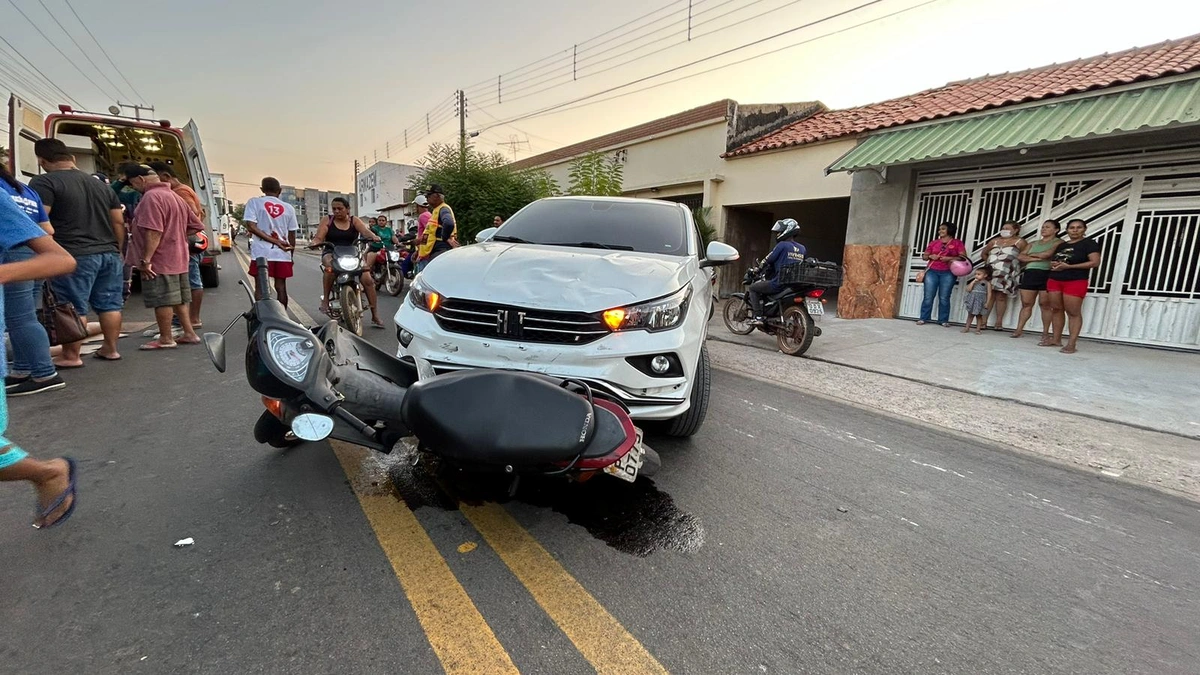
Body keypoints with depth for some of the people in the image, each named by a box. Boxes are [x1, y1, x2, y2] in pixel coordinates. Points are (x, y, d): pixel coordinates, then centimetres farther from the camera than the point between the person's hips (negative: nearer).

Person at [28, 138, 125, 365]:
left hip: (75, 256, -6)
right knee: (109, 305, 9)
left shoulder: (44, 182, -5)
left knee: (74, 308, -2)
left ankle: (71, 356, 4)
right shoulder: (101, 185, 15)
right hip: (108, 254, 6)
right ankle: (110, 349, 16)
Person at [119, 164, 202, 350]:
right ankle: (189, 333, 17)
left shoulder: (151, 197, -15)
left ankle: (166, 338, 6)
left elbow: (153, 232, -23)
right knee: (179, 298, 14)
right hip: (177, 258, 10)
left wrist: (146, 260, -20)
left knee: (161, 300, -1)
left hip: (159, 260, -9)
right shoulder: (173, 196, 15)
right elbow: (196, 225, 19)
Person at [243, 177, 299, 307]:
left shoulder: (254, 202, 2)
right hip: (282, 253, 2)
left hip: (261, 253, -2)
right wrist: (291, 253, 20)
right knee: (281, 287, 7)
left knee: (260, 287, 3)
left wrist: (275, 241, -11)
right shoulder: (288, 208, 7)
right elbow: (292, 235, 9)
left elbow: (251, 227, -10)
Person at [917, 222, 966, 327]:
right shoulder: (934, 242, 14)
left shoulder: (958, 243, 7)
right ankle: (923, 318, 0)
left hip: (948, 273, -2)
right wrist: (930, 256, -5)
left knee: (944, 298, -3)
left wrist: (949, 258, -14)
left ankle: (944, 320, 2)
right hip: (932, 271, 2)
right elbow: (924, 256, 16)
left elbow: (963, 257, -1)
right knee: (928, 296, -3)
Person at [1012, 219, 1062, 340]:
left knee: (1044, 304, -3)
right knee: (1026, 304, 2)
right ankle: (1019, 330, 2)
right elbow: (1020, 257, 8)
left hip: (1046, 274, -4)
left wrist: (1031, 254, 5)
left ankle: (1045, 332, 3)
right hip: (1030, 273, 5)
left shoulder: (1058, 242, 3)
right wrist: (1035, 258, -8)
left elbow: (1046, 254, -13)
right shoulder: (1033, 243, 20)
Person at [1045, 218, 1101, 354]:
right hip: (1054, 281, 6)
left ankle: (1071, 344, -9)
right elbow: (1052, 260, 27)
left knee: (1073, 312, -7)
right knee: (1057, 309, 6)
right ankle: (1056, 339, 12)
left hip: (1075, 282, -6)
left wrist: (1068, 266, -17)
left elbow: (1095, 262, -11)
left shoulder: (1089, 243, 0)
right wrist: (1052, 264, 1)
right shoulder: (1061, 245, 18)